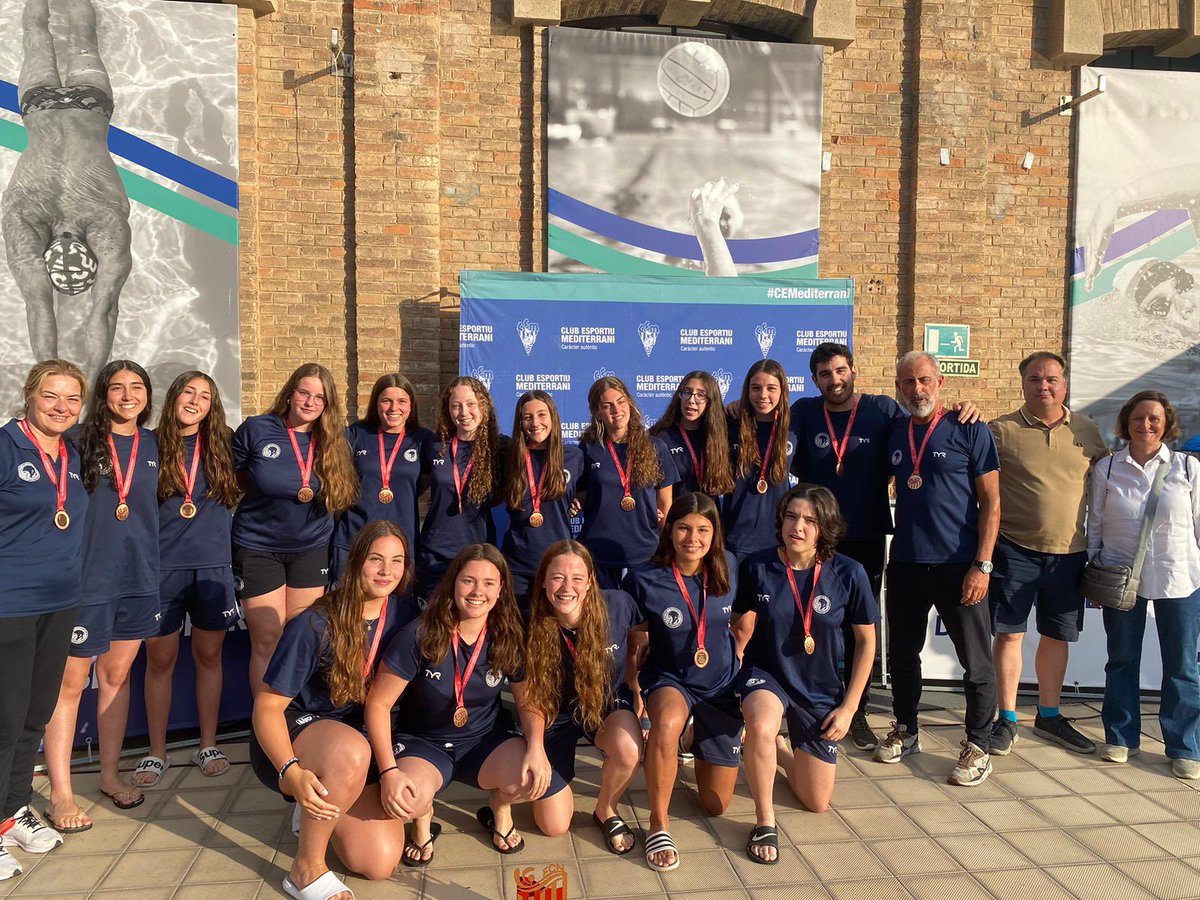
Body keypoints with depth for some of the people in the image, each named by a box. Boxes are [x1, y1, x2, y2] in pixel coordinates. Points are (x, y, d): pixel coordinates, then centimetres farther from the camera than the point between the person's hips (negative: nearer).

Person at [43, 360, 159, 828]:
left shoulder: (153, 445, 8)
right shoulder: (81, 442, -6)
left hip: (138, 577, 4)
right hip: (87, 576, -4)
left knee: (117, 674, 15)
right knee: (71, 681, 2)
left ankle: (110, 774, 28)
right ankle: (60, 792, 13)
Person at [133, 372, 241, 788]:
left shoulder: (223, 445, 4)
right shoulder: (152, 446, 0)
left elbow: (238, 494, 18)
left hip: (213, 565, 1)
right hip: (161, 566, -1)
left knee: (209, 656, 10)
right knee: (160, 660, 6)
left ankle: (208, 745, 23)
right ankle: (156, 753, 20)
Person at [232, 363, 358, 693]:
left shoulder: (334, 440, -2)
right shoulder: (256, 429, -9)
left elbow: (342, 494, 11)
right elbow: (229, 475, 3)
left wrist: (314, 493, -4)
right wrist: (274, 496, -2)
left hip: (311, 548, 3)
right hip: (259, 546, -2)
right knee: (268, 641, 0)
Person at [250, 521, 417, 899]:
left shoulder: (403, 614, -6)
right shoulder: (314, 625, -20)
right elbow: (267, 705, -17)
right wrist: (291, 772, -33)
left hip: (362, 738, 5)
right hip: (293, 735, -4)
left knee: (380, 863, -15)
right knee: (351, 749, -40)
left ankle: (314, 813, 16)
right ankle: (306, 868, -17)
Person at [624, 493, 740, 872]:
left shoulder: (729, 570, -10)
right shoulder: (643, 581, -18)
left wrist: (737, 655, 8)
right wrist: (633, 688, -8)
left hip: (721, 684, 3)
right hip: (669, 680, -2)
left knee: (716, 806, 8)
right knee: (668, 721, -42)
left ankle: (700, 742, 40)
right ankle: (659, 822, -19)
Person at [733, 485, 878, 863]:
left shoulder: (849, 574, -15)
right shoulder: (756, 567, -16)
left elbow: (866, 640, -2)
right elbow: (742, 630, -2)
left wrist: (849, 706, -3)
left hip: (821, 688, 2)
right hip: (765, 675, -2)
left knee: (817, 803, 9)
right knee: (761, 727, -38)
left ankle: (783, 751, 41)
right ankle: (764, 821, -11)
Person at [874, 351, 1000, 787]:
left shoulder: (970, 431, -4)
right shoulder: (895, 437, 10)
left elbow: (991, 503, -6)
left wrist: (982, 565, -13)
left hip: (958, 565, -5)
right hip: (905, 563, 5)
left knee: (976, 661, 3)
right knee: (902, 654, 14)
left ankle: (978, 748, 17)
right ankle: (905, 731, 32)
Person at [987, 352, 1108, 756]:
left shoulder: (1087, 431, 7)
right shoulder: (1001, 430, -4)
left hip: (1069, 552, 4)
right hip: (1015, 549, -3)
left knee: (1058, 636, 14)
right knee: (1009, 632, 1)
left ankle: (1049, 715, 31)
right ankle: (1006, 719, 15)